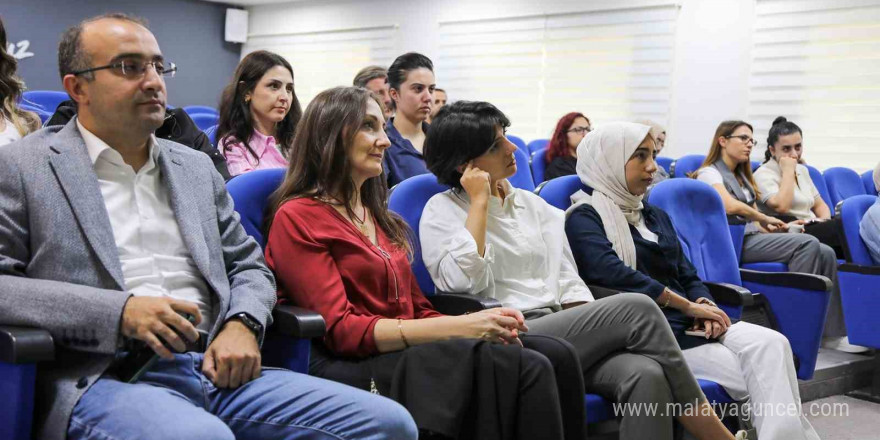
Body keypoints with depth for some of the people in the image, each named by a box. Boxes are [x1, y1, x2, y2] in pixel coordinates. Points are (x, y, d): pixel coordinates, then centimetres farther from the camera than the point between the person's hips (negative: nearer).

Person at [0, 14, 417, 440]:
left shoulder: (196, 167, 21)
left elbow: (250, 266, 22)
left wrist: (242, 325, -1)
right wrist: (120, 312, -16)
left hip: (217, 368, 6)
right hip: (106, 376, -6)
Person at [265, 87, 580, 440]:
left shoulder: (381, 218, 24)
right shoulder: (297, 217, 0)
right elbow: (340, 330, -10)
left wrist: (477, 322, -5)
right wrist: (455, 328, -18)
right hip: (354, 369, -7)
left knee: (554, 355, -22)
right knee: (516, 367, -32)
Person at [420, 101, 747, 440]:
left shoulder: (533, 204, 19)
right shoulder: (443, 210, 3)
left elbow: (568, 282, 16)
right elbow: (464, 282, -15)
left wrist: (596, 331, -2)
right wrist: (480, 201, -8)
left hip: (562, 330, 5)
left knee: (647, 376, -27)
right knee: (637, 308, -23)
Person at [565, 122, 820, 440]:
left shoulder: (655, 216, 23)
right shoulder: (585, 218, -2)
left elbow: (688, 276, 19)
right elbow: (614, 276, -17)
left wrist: (705, 306, -5)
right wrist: (690, 306, -13)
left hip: (686, 323, 7)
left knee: (770, 344, -21)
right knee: (753, 376, -24)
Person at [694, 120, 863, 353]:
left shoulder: (742, 176, 26)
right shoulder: (709, 173, -1)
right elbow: (730, 206, -19)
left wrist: (775, 226, 2)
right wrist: (764, 219, -9)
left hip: (753, 237, 8)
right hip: (736, 243, -8)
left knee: (826, 253, -13)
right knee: (808, 244, -26)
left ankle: (832, 333, -16)